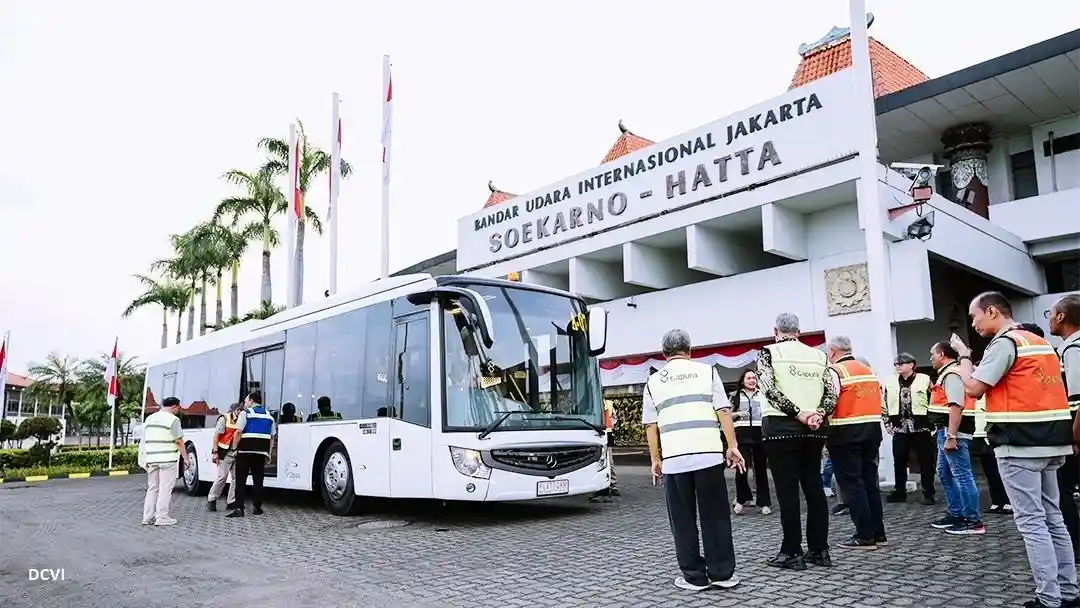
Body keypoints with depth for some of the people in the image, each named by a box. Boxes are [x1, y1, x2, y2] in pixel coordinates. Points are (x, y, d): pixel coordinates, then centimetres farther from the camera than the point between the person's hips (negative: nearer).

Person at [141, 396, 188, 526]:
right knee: (165, 489, -1)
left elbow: (145, 440, 17)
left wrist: (147, 459, 22)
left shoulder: (149, 418, 14)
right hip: (167, 459, -7)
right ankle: (162, 517, -1)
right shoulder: (173, 419, -9)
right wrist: (185, 458, -6)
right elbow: (179, 441, -11)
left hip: (151, 459, 7)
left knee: (152, 488, 14)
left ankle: (148, 517, 14)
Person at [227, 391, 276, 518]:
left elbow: (239, 432, -12)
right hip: (261, 452, 4)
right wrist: (268, 454, 18)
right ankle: (257, 507, 13)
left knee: (241, 481, -1)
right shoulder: (269, 416, 15)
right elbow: (272, 437, 15)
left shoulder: (246, 413, -1)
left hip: (245, 450, -4)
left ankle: (239, 508, -7)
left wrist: (234, 448, -5)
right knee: (258, 480, 10)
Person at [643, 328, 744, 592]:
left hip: (673, 458, 0)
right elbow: (723, 412, 3)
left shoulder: (653, 381, 12)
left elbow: (651, 426, 10)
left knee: (683, 520, 8)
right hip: (709, 453, 0)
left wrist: (656, 459, 15)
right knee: (715, 516, 8)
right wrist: (732, 446, 7)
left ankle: (694, 576, 12)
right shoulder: (706, 371, 9)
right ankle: (722, 573, 13)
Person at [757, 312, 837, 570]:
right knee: (814, 485, 10)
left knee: (787, 488, 0)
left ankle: (792, 552, 4)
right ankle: (819, 549, 15)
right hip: (814, 429, 5)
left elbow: (770, 390, -13)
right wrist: (818, 414, -6)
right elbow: (832, 392, 5)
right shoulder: (818, 355, 12)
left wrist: (799, 414, -12)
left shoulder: (768, 352, -1)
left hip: (781, 426, -4)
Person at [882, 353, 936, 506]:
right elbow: (884, 404, 13)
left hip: (920, 427, -3)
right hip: (899, 428, 3)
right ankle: (899, 492, 17)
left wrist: (932, 421, -6)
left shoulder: (924, 379, -3)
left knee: (925, 461, 3)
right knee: (899, 461, 7)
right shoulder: (890, 382, 8)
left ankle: (928, 493, 12)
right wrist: (887, 423, 8)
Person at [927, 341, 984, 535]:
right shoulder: (948, 373, 19)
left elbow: (956, 407, -23)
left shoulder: (952, 374, -14)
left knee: (962, 475, -5)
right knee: (945, 474, 17)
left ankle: (973, 521, 0)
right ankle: (955, 514, 26)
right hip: (945, 431, 11)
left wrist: (951, 437, -25)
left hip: (952, 432, -11)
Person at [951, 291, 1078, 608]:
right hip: (1050, 441, 9)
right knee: (1052, 518, 15)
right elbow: (1041, 388, 18)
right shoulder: (1040, 342, 17)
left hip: (1020, 444, -9)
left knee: (1031, 522, -4)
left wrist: (964, 355, -1)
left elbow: (974, 388, -14)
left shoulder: (1004, 342, -11)